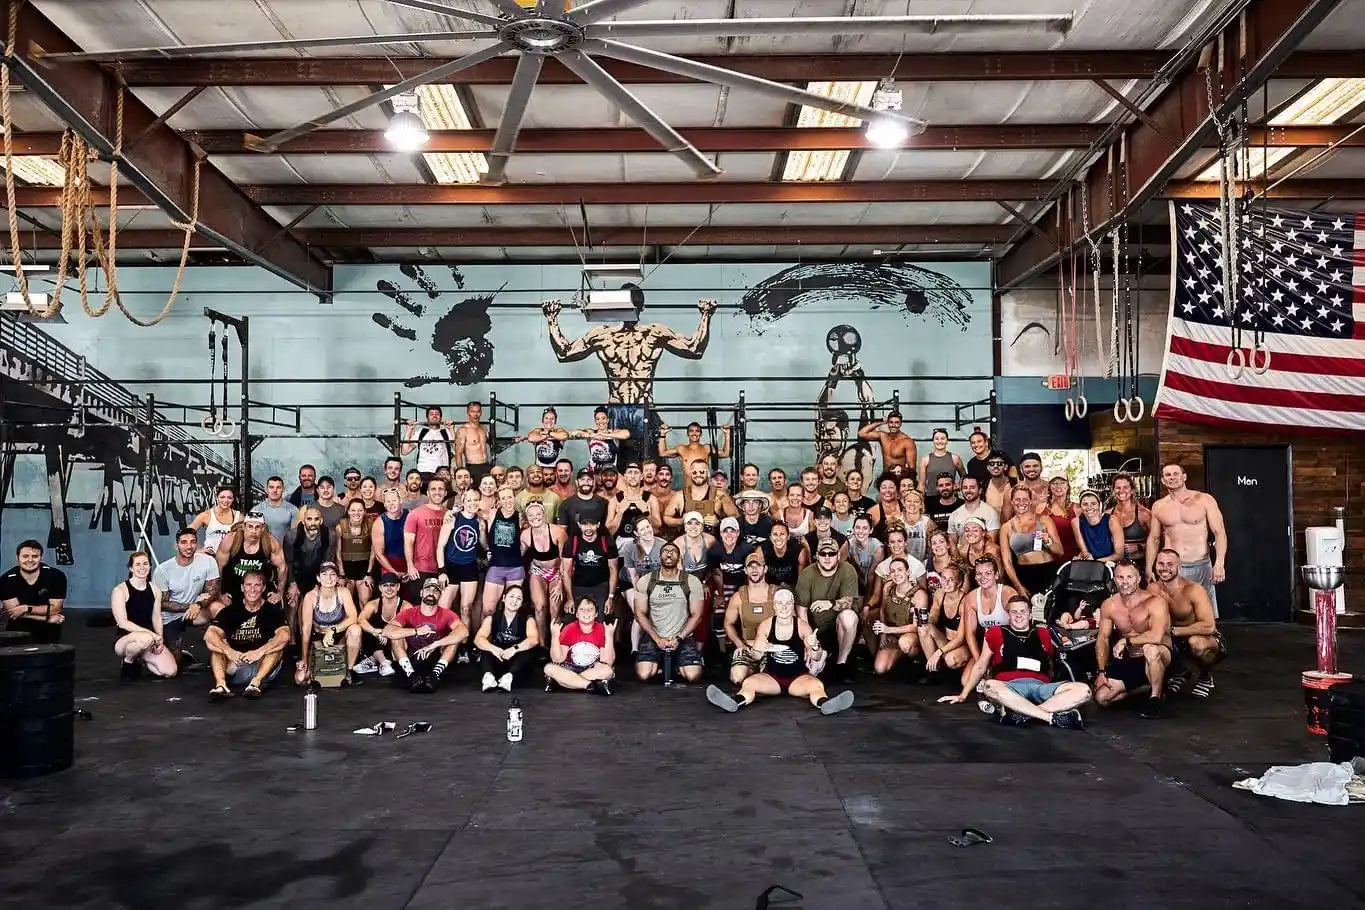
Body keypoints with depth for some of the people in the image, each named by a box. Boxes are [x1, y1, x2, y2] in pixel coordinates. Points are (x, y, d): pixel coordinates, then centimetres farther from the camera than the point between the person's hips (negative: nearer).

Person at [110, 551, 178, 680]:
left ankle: (140, 660, 15)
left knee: (170, 671, -16)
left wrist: (160, 639, -9)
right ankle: (127, 662, -7)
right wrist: (151, 634, -22)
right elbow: (122, 623, -15)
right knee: (145, 639, -42)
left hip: (150, 637, 5)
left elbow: (156, 618, 9)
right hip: (125, 639, -5)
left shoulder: (155, 590, 8)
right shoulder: (120, 590, -9)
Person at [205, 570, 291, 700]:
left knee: (277, 643, -23)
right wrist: (229, 651, -30)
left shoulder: (273, 610, 0)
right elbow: (209, 635, -14)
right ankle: (221, 683, -37)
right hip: (232, 668, 1)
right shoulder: (231, 610, 3)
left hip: (263, 669, -1)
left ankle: (256, 682, -38)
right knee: (215, 641, -17)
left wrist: (260, 652, -32)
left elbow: (284, 636, -20)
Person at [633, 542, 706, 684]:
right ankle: (659, 664, 15)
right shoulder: (645, 582, -1)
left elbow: (696, 615, -2)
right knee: (643, 675, -20)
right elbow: (640, 613, -1)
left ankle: (676, 665, 16)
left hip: (683, 637, 0)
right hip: (653, 637, 0)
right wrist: (657, 639, -11)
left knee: (693, 676, -19)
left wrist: (678, 638, -12)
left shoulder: (692, 582, -2)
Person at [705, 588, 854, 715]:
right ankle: (735, 702, -54)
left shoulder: (802, 625, -2)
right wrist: (756, 649, -17)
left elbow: (816, 658, -3)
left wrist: (815, 647, -27)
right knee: (748, 682, -26)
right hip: (772, 675, 1)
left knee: (817, 685, -31)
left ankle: (824, 704, -60)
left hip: (798, 676, -1)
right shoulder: (766, 625, 1)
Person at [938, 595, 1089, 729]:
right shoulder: (997, 633, 16)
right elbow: (980, 667, 20)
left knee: (1083, 690, -25)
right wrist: (963, 695, 17)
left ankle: (1021, 712, -37)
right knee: (990, 686, -38)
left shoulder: (1042, 634, 21)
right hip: (1010, 687, -2)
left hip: (1040, 686, 3)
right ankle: (1053, 717, -38)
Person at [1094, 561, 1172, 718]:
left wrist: (1125, 641, -22)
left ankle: (1155, 697, -18)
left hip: (1157, 658, -5)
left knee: (1150, 648, -41)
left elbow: (1156, 637, -35)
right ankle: (1146, 686, 14)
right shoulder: (1109, 605, -3)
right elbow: (1103, 638, 4)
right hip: (1128, 661, 5)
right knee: (1101, 697, -10)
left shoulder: (1155, 602, -19)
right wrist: (1101, 672, -5)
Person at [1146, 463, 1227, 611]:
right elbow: (1153, 538, 14)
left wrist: (1219, 563, -16)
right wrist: (1149, 569, 9)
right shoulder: (1158, 506, 7)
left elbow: (1219, 532, -4)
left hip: (1201, 566, -2)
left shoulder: (1204, 500, -1)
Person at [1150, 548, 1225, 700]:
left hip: (1207, 639, -4)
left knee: (1196, 642, -38)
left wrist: (1173, 630, -29)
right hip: (1177, 642, 5)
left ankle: (1205, 676, -3)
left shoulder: (1194, 590, -25)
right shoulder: (1153, 590, -11)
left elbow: (1209, 627, -33)